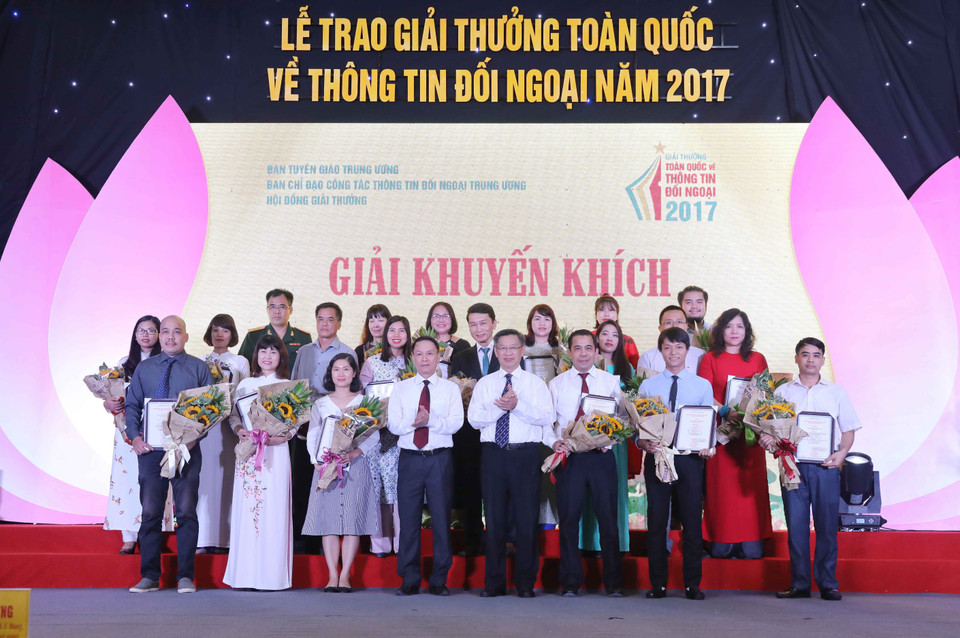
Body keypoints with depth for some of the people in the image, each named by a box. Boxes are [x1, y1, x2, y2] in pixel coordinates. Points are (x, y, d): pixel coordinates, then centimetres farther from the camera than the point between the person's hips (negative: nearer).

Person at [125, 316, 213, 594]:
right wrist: (134, 436, -3)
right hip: (150, 447, 2)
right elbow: (131, 405, 12)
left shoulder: (199, 368, 6)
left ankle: (185, 577, 7)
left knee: (186, 511, 0)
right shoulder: (144, 368, 13)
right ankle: (149, 576, 12)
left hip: (187, 448, -2)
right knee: (150, 511, 4)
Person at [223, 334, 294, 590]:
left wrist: (281, 436, -15)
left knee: (273, 509, -6)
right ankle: (247, 574, 4)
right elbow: (233, 414, 10)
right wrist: (240, 430, -10)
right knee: (246, 507, -1)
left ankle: (272, 574, -1)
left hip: (276, 451, -2)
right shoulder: (245, 384, 13)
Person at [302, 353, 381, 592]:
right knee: (328, 520, -2)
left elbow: (374, 436, 2)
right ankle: (332, 575, 2)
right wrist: (317, 462, -6)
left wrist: (354, 453, -14)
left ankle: (345, 575, 0)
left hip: (356, 466, -1)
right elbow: (312, 436, 11)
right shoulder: (321, 404, 14)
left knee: (353, 519, -5)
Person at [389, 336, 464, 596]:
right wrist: (413, 422, -19)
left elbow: (455, 423, -5)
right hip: (410, 458, 1)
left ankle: (439, 580, 10)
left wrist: (430, 420, -21)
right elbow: (393, 424, 0)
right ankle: (410, 579, 12)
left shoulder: (450, 389, 7)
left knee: (442, 518, 1)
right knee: (408, 518, 3)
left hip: (440, 458, -1)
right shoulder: (401, 389, 11)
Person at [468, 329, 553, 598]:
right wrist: (499, 407, -15)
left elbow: (546, 417, -7)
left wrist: (518, 405, -19)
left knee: (527, 519, 0)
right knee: (494, 518, 6)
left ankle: (525, 582, 11)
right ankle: (494, 582, 15)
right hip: (493, 455, 2)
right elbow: (473, 419, 0)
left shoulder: (536, 383, 7)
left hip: (526, 455, -1)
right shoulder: (484, 384, 11)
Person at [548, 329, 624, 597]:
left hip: (602, 456, 0)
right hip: (568, 457, 0)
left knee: (608, 518, 3)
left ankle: (613, 582, 14)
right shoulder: (557, 384, 8)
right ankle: (570, 582, 15)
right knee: (569, 519, 4)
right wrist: (554, 441, -13)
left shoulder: (611, 381, 7)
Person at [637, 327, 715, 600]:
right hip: (656, 457, 0)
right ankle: (658, 583, 13)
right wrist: (643, 442, -16)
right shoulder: (647, 386, 8)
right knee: (656, 521, 4)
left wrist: (710, 446, -13)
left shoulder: (703, 386, 9)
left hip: (690, 458, 0)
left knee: (692, 521, 3)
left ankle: (692, 584, 13)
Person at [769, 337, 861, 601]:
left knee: (827, 525, -1)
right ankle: (799, 584, 8)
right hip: (793, 465, 0)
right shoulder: (782, 392, 12)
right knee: (796, 524, 1)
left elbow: (849, 429, 10)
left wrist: (841, 453, -7)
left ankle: (828, 584, 8)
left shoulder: (836, 392, 13)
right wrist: (767, 438, -13)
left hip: (826, 466, 0)